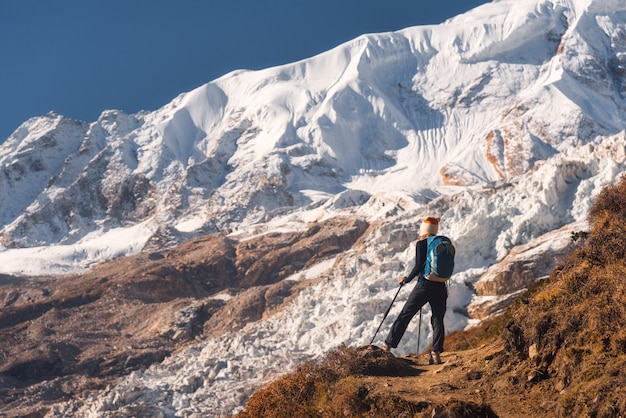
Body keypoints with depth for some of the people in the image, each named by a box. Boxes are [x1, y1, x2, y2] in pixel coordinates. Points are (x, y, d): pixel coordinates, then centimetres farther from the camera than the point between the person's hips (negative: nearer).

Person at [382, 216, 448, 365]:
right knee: (438, 320, 6)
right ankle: (436, 354, -4)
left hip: (424, 286, -4)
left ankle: (387, 345, 10)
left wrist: (407, 279, 0)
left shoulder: (421, 244, -6)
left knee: (404, 315, 5)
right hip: (440, 287, 4)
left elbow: (419, 266, -13)